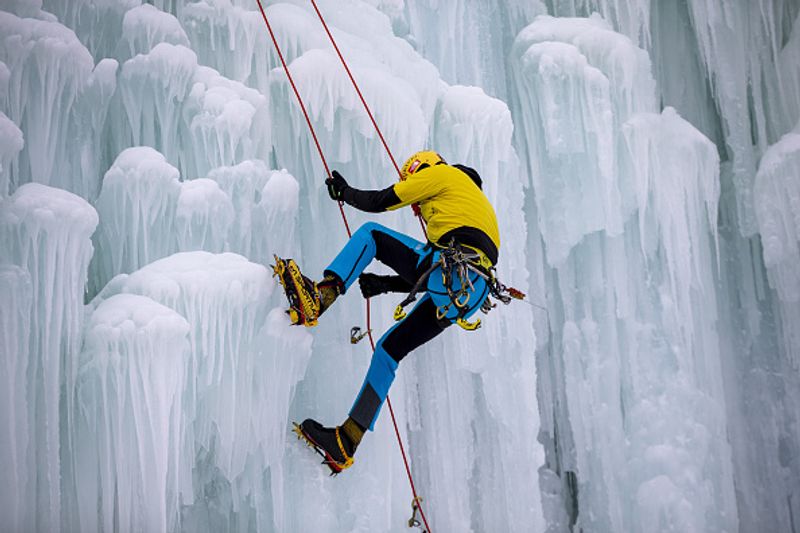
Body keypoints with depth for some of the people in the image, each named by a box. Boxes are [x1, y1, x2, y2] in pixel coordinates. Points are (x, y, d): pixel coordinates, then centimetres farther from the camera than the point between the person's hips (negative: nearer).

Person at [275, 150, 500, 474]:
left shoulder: (442, 173, 14)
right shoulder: (472, 195, 39)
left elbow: (379, 201, 10)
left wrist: (345, 192, 29)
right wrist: (385, 284, 31)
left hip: (454, 272, -9)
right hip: (470, 295, 9)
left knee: (371, 233, 4)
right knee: (389, 349, 14)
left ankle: (318, 298, -15)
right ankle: (345, 443, 14)